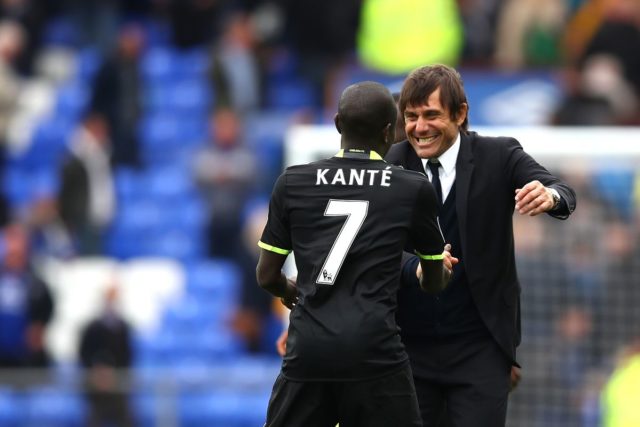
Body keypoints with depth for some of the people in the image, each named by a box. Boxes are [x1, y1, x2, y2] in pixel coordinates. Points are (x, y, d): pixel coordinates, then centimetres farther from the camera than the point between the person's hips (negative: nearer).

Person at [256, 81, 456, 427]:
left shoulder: (292, 183, 6)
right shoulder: (414, 190, 4)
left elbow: (267, 276, 12)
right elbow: (434, 282, 17)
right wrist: (440, 270, 43)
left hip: (308, 351, 2)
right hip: (375, 354, -2)